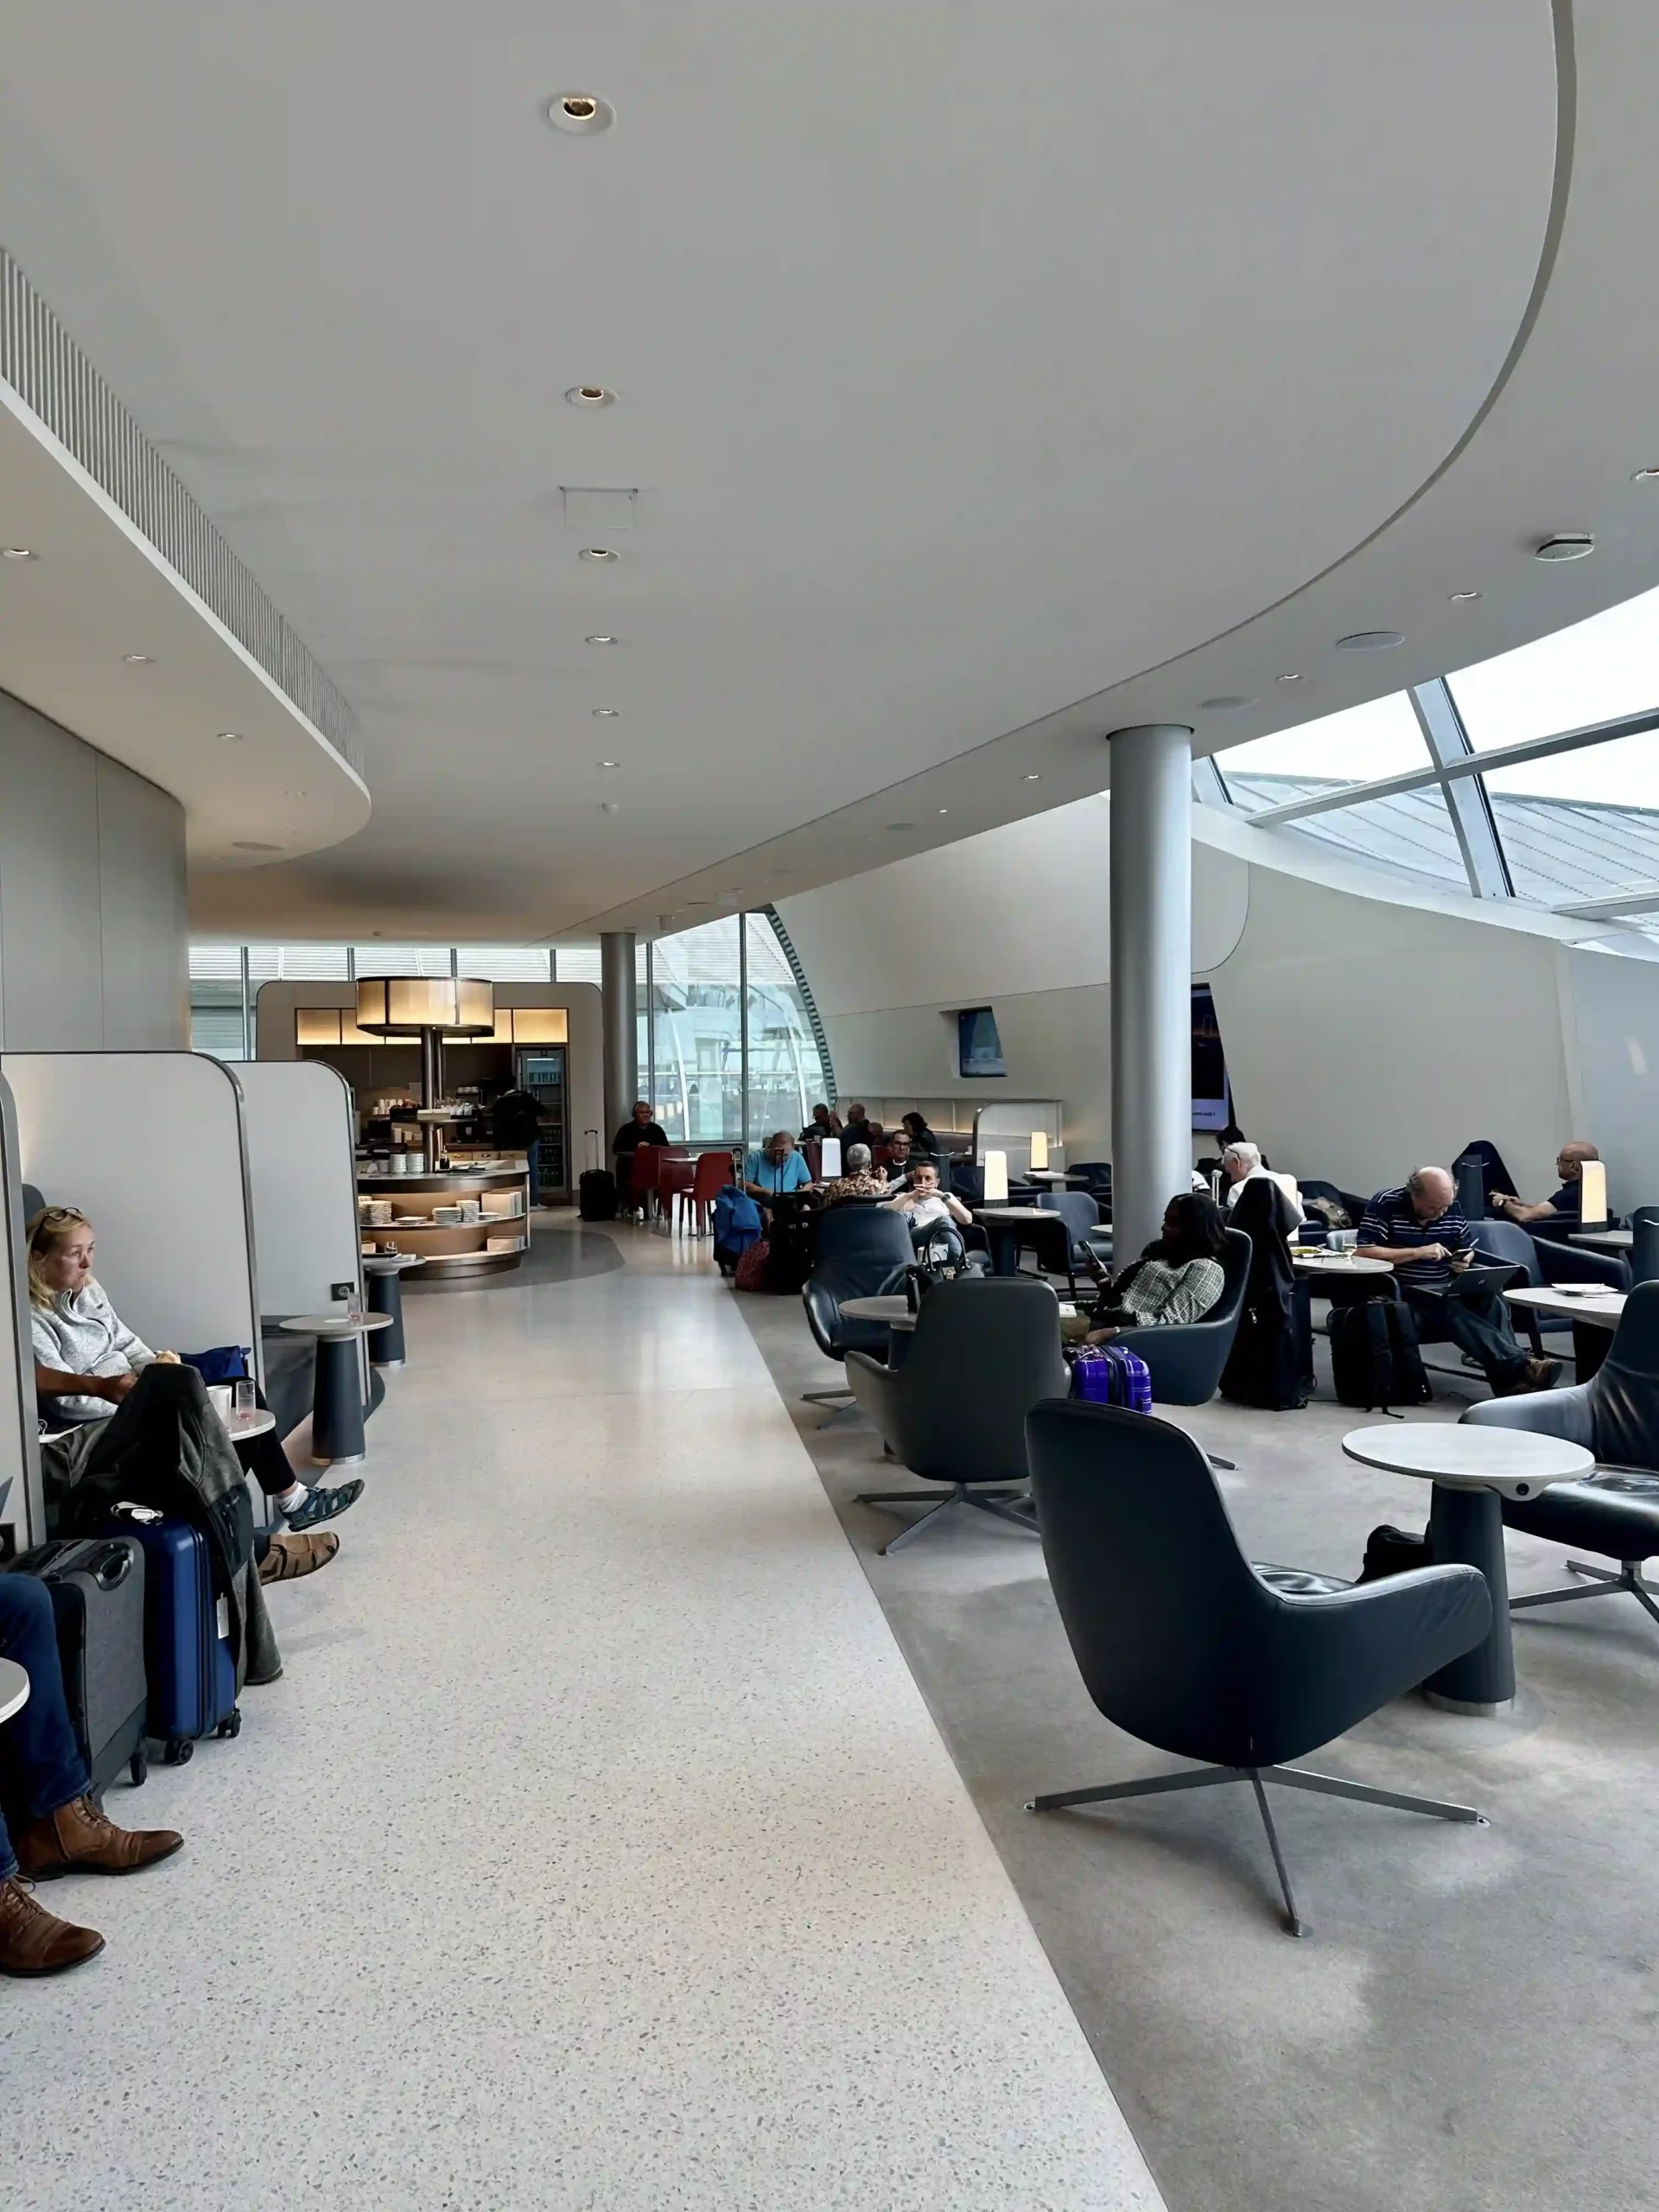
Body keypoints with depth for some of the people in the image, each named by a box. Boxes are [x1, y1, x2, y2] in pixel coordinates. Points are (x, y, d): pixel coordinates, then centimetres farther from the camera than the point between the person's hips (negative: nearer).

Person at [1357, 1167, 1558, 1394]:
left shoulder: (1452, 1207, 7)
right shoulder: (1386, 1205, -10)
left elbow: (1468, 1248, 21)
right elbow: (1363, 1253, -19)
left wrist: (1464, 1261, -5)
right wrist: (1418, 1252, -21)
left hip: (1448, 1287, 5)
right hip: (1406, 1291, -5)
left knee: (1490, 1300, -26)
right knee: (1453, 1310, -34)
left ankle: (1510, 1380, -36)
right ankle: (1520, 1366, -45)